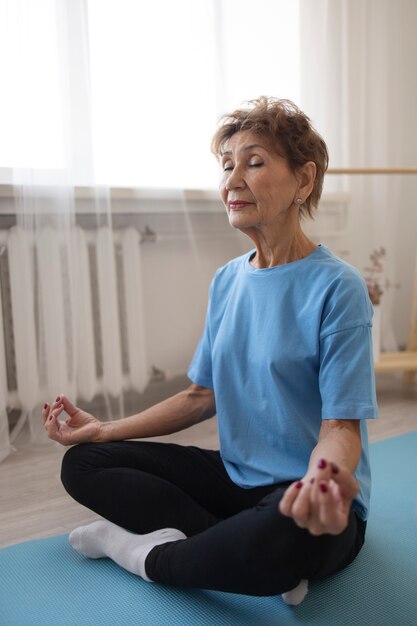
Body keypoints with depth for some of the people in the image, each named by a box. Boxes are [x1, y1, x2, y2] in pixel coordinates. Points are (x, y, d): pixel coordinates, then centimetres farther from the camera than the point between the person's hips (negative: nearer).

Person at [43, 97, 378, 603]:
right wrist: (105, 429, 7)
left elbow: (340, 424, -17)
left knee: (287, 537, -42)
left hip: (303, 499, -6)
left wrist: (326, 477, -41)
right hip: (235, 477, 7)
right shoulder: (226, 281, 5)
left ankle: (149, 554, -10)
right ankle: (246, 550, -14)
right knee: (83, 463, -2)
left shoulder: (337, 287, -16)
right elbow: (204, 395, 10)